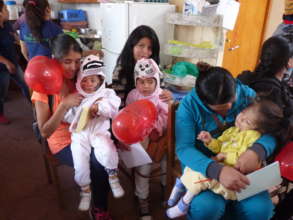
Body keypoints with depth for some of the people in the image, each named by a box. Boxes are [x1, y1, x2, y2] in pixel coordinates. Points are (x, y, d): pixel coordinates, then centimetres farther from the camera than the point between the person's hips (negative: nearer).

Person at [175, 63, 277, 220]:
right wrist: (217, 170, -40)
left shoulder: (247, 95, -7)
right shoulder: (190, 103, -16)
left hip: (240, 165, 3)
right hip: (203, 165, -2)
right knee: (206, 207, -30)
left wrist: (256, 151, -33)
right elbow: (183, 148, -23)